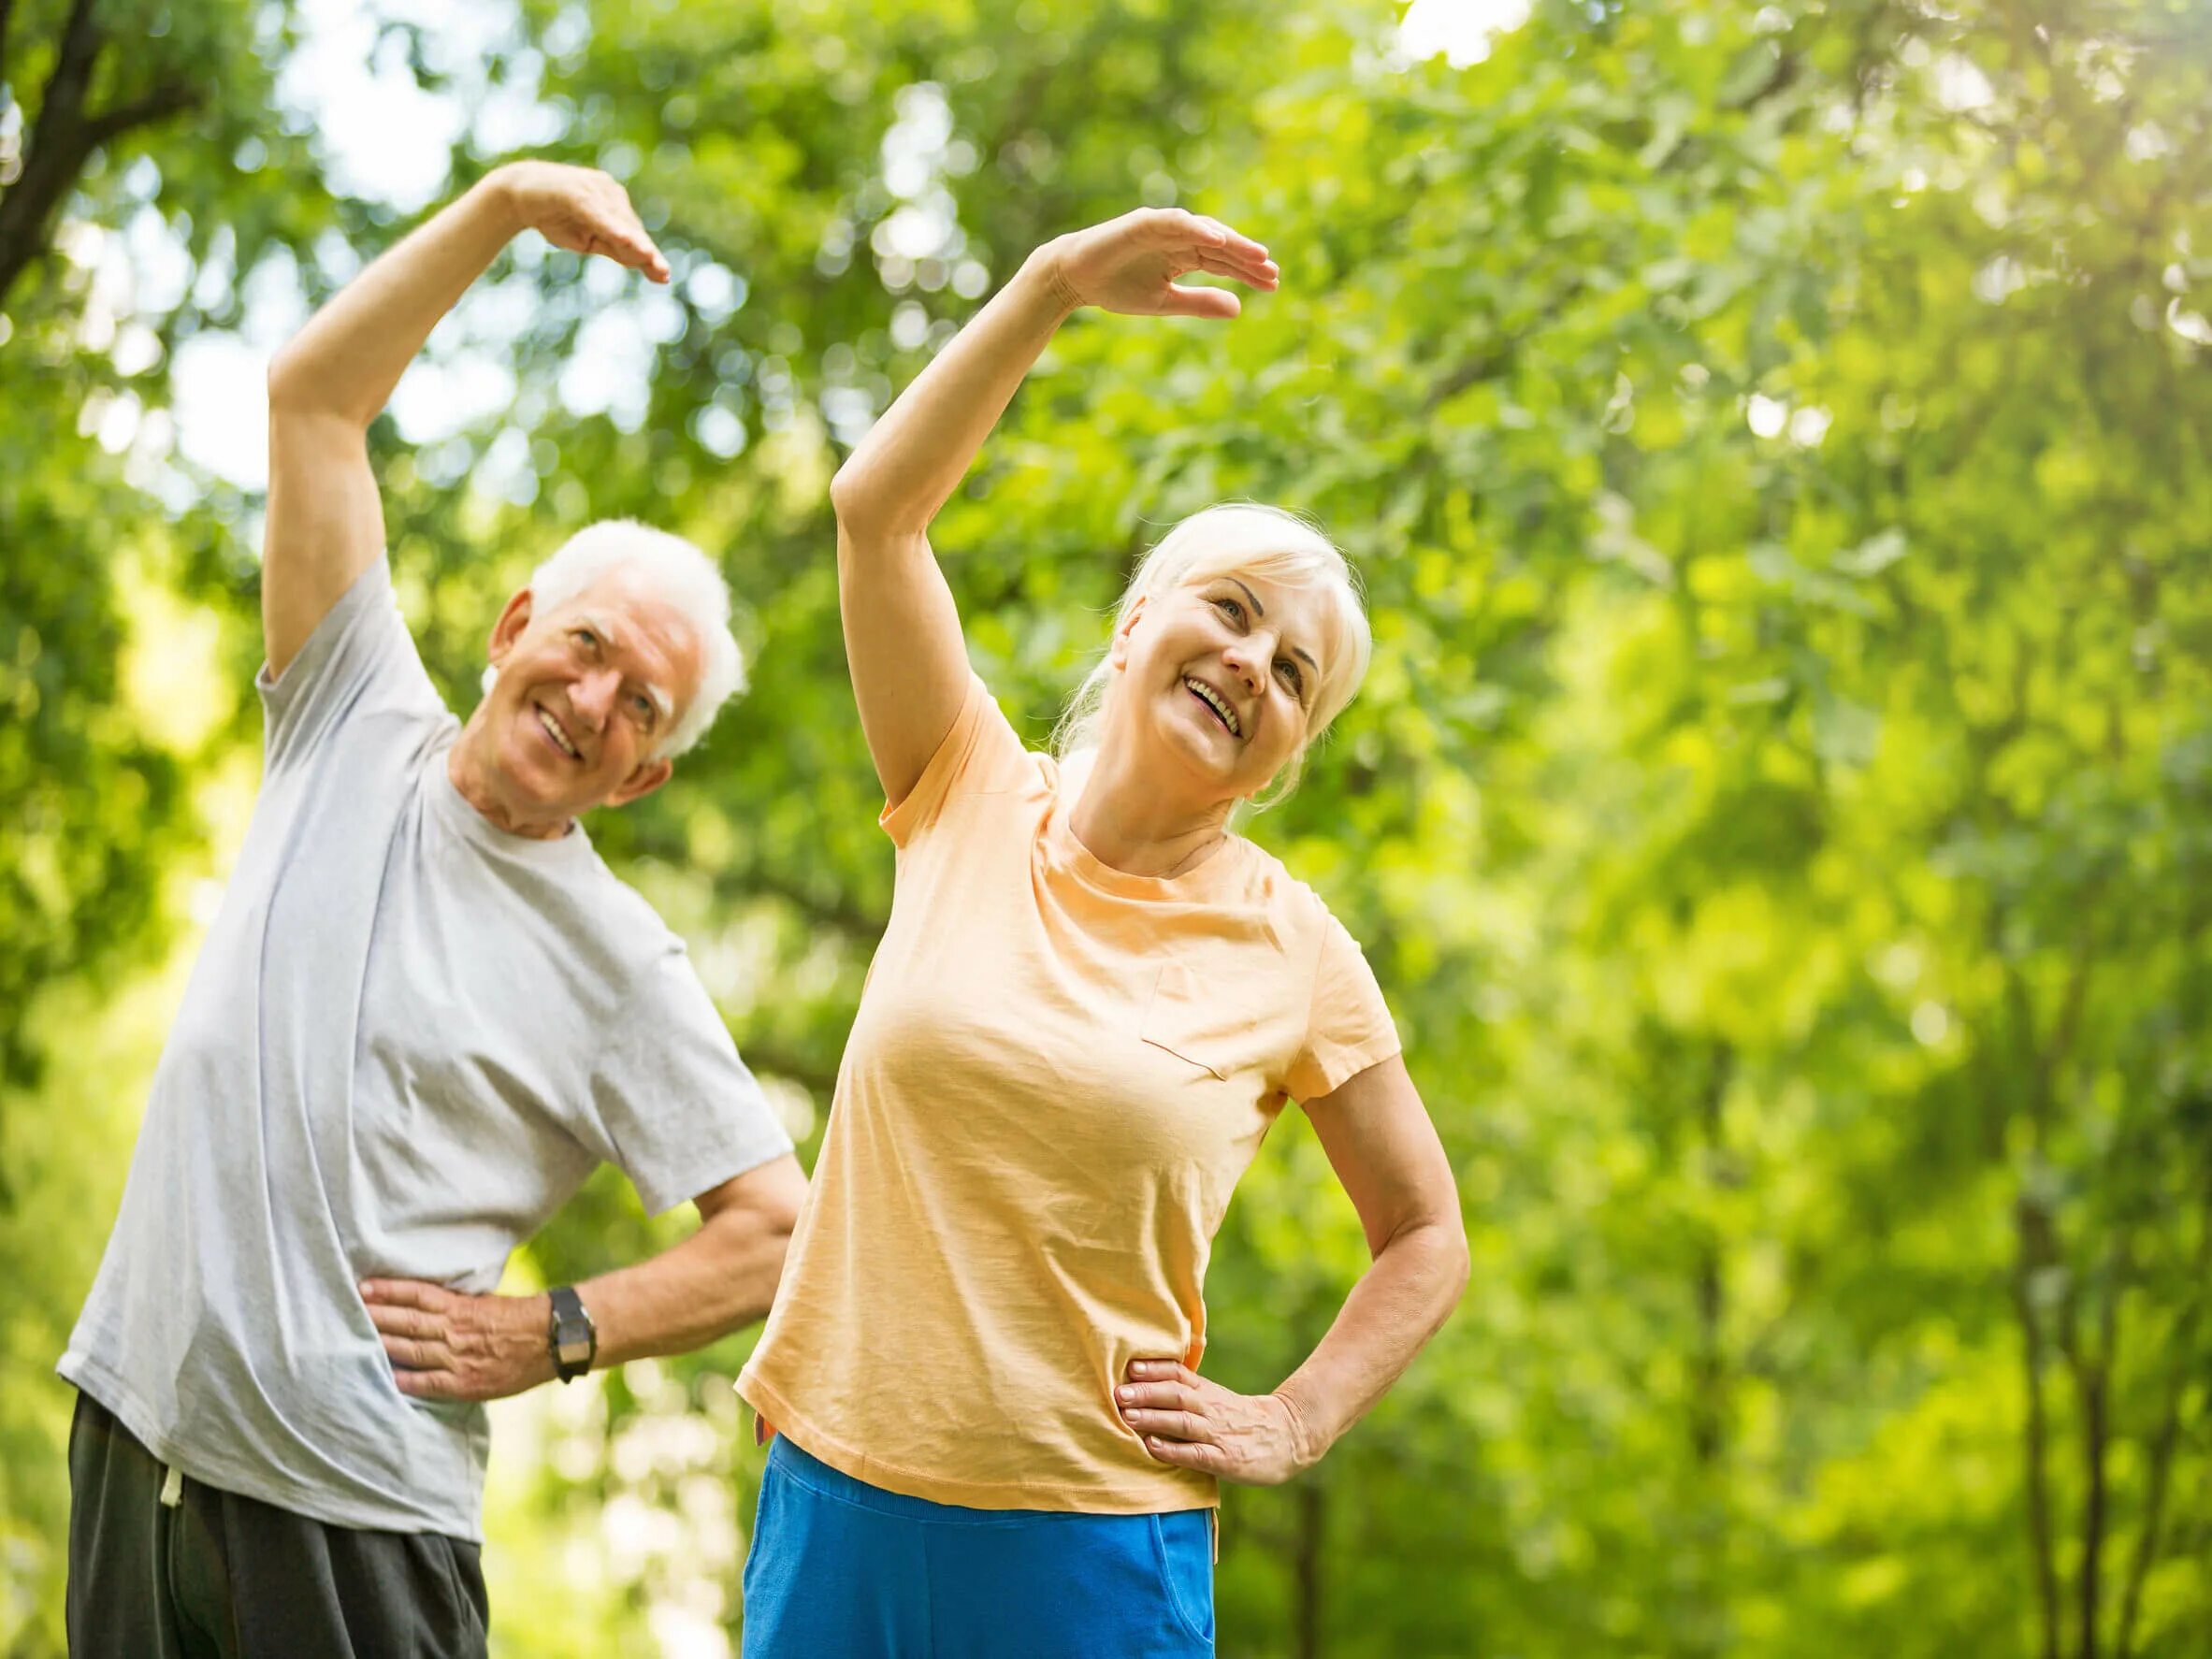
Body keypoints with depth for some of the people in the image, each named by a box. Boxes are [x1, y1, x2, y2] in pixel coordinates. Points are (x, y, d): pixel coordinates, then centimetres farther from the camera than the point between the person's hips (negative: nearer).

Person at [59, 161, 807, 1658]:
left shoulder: (619, 967, -3)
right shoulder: (358, 734, 5)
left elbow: (781, 1231, -1)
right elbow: (315, 396, 2)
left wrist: (552, 1335, -9)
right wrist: (504, 210, -7)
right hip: (142, 1431, 3)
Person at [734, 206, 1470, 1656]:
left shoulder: (1291, 953, 0)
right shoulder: (976, 803, 2)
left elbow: (1427, 1237, 10)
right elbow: (876, 508, -8)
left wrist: (1288, 1428, -2)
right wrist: (1055, 285, -13)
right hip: (839, 1487, 1)